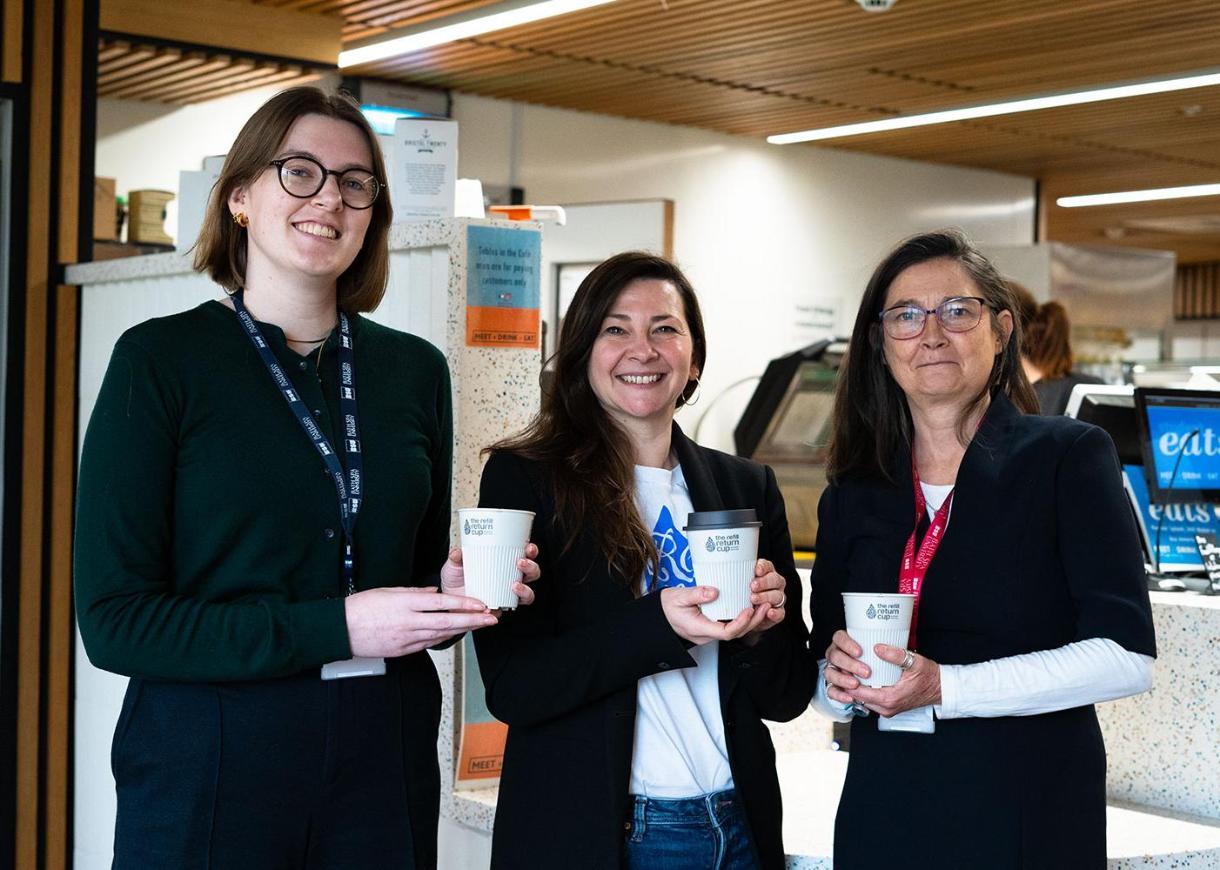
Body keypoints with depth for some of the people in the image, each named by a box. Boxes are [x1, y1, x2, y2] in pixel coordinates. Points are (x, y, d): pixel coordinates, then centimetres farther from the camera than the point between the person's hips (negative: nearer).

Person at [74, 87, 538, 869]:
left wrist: (455, 593, -7)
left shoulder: (415, 369, 7)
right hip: (211, 766, -4)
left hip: (384, 755, 4)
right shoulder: (162, 359, -6)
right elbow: (114, 620, -11)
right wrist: (335, 628, -19)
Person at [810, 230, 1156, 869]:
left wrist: (944, 688, -20)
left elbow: (1126, 657, -13)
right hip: (880, 814, 4)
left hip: (1032, 815, -3)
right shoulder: (851, 497, 7)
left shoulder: (1069, 456, -5)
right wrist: (841, 681, -11)